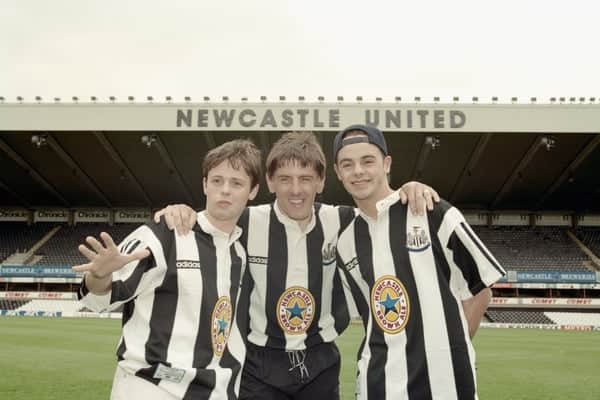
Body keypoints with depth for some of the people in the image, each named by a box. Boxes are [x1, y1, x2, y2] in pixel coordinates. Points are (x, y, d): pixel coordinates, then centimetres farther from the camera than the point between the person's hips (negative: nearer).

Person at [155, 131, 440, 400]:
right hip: (261, 363, -2)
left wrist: (409, 191, -9)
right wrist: (181, 211, -16)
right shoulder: (246, 224, -11)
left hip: (321, 362, 2)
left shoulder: (338, 222, -5)